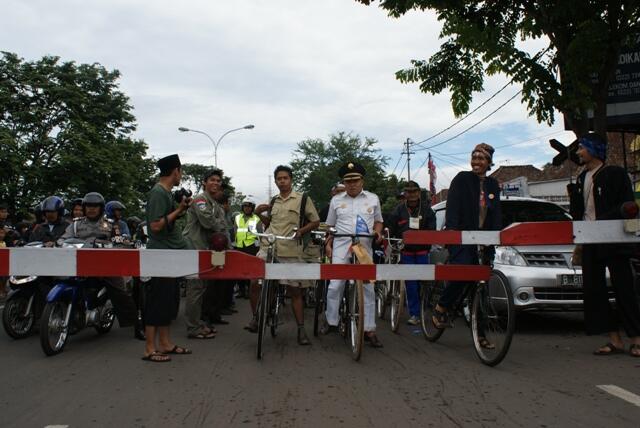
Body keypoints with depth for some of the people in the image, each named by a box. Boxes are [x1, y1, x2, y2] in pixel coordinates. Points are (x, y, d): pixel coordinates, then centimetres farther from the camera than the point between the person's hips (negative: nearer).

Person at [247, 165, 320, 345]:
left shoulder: (303, 199, 3)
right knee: (254, 283, -8)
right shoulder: (273, 201, 15)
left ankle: (301, 330, 12)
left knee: (295, 291, 3)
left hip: (291, 252, -3)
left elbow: (315, 221, 5)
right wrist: (259, 214, 7)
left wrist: (301, 230, -11)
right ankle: (255, 318, 13)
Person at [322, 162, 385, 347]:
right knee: (335, 285, -6)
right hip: (341, 247, 0)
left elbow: (378, 221, 18)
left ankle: (369, 329, 6)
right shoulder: (336, 200, 9)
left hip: (365, 248, 1)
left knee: (368, 288, 0)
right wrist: (328, 245, 3)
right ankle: (331, 321, 13)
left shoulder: (373, 199, 9)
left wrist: (377, 232, -2)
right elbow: (330, 226, 14)